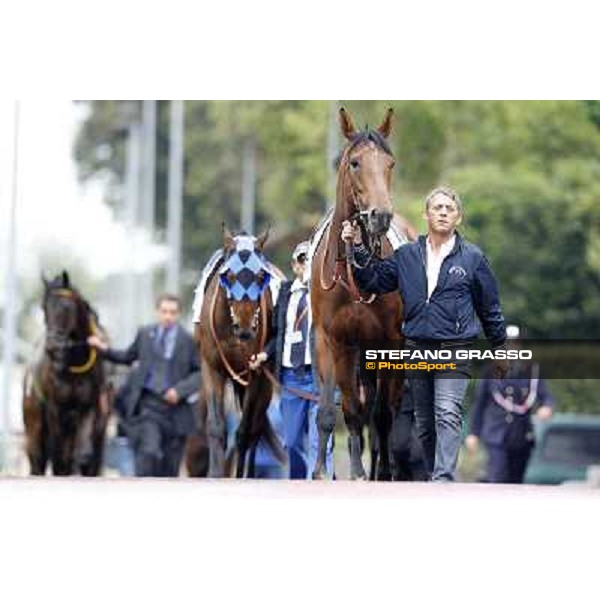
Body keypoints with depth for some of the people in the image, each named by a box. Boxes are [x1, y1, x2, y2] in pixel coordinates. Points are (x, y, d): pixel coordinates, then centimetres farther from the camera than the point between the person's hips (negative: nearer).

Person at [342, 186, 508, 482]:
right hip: (416, 347, 4)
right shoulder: (407, 255, 10)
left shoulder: (473, 257, 2)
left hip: (455, 349, -4)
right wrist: (358, 248, -2)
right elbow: (373, 281, 11)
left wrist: (500, 349, 13)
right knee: (424, 422, 11)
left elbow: (490, 307, 9)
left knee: (448, 414, -19)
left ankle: (443, 480, -26)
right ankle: (433, 473, 24)